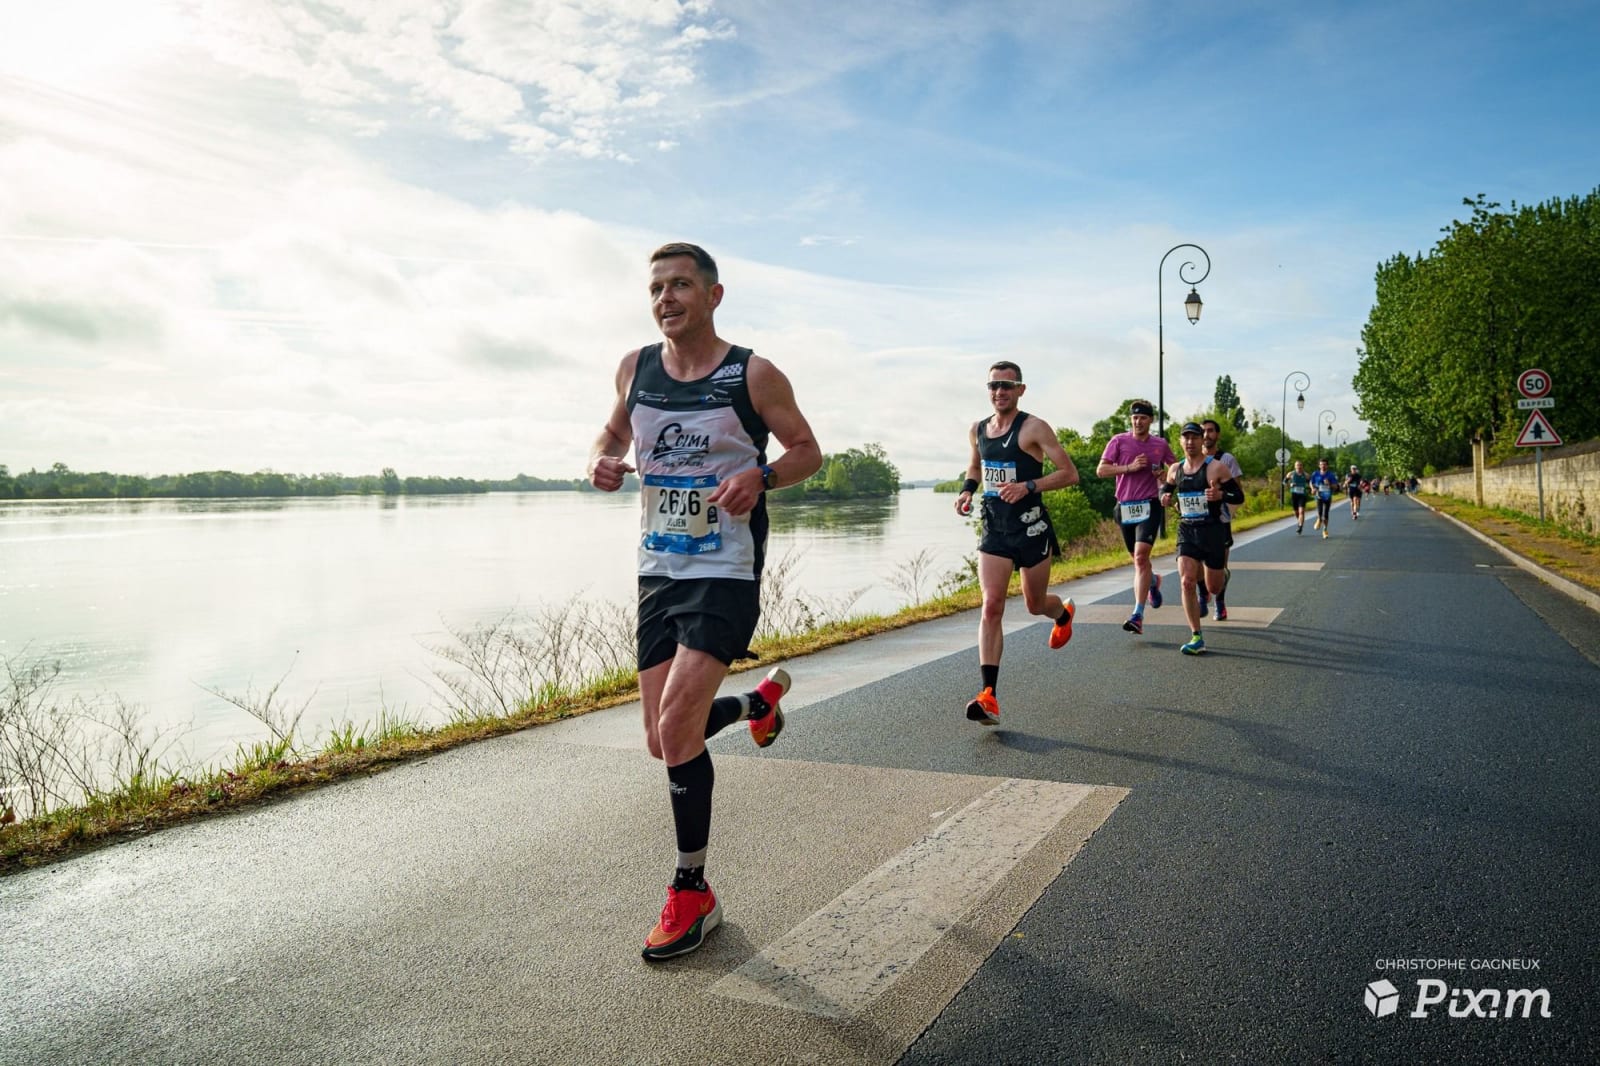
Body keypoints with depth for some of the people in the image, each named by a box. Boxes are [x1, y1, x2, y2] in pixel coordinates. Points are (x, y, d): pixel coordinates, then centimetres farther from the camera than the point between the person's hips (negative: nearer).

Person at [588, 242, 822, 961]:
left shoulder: (754, 375, -7)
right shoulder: (635, 367, 5)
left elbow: (808, 451, 1)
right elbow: (614, 430, 20)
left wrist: (759, 475, -20)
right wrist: (602, 462, -4)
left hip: (726, 573, -5)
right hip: (656, 570, 6)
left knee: (676, 727, -17)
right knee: (664, 740, 10)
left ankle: (693, 895, 3)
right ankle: (761, 699, 43)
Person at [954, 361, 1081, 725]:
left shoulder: (1034, 428, -9)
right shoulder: (977, 430, 8)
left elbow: (1070, 473, -10)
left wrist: (1028, 486, -23)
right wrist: (967, 490, 6)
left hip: (1031, 528, -3)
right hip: (993, 530, 4)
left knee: (1035, 604, 13)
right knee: (991, 606, -10)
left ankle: (1064, 614, 53)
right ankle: (988, 696, -13)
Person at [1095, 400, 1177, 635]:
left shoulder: (1161, 444, 6)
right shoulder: (1119, 441, 2)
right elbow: (1101, 470, -4)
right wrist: (1130, 467, -14)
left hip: (1149, 505, -2)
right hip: (1125, 507, 2)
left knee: (1141, 556, -18)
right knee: (1138, 558, 14)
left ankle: (1138, 615, -20)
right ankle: (1153, 580, 50)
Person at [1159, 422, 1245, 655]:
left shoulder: (1217, 467, -7)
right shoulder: (1175, 469, 5)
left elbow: (1239, 496, -4)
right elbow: (1166, 489, 23)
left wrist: (1221, 495, -25)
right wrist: (1165, 498, -1)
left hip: (1213, 531, -2)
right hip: (1186, 531, 3)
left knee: (1214, 588, 7)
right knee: (1187, 582, -15)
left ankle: (1221, 573, 48)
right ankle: (1196, 638, -7)